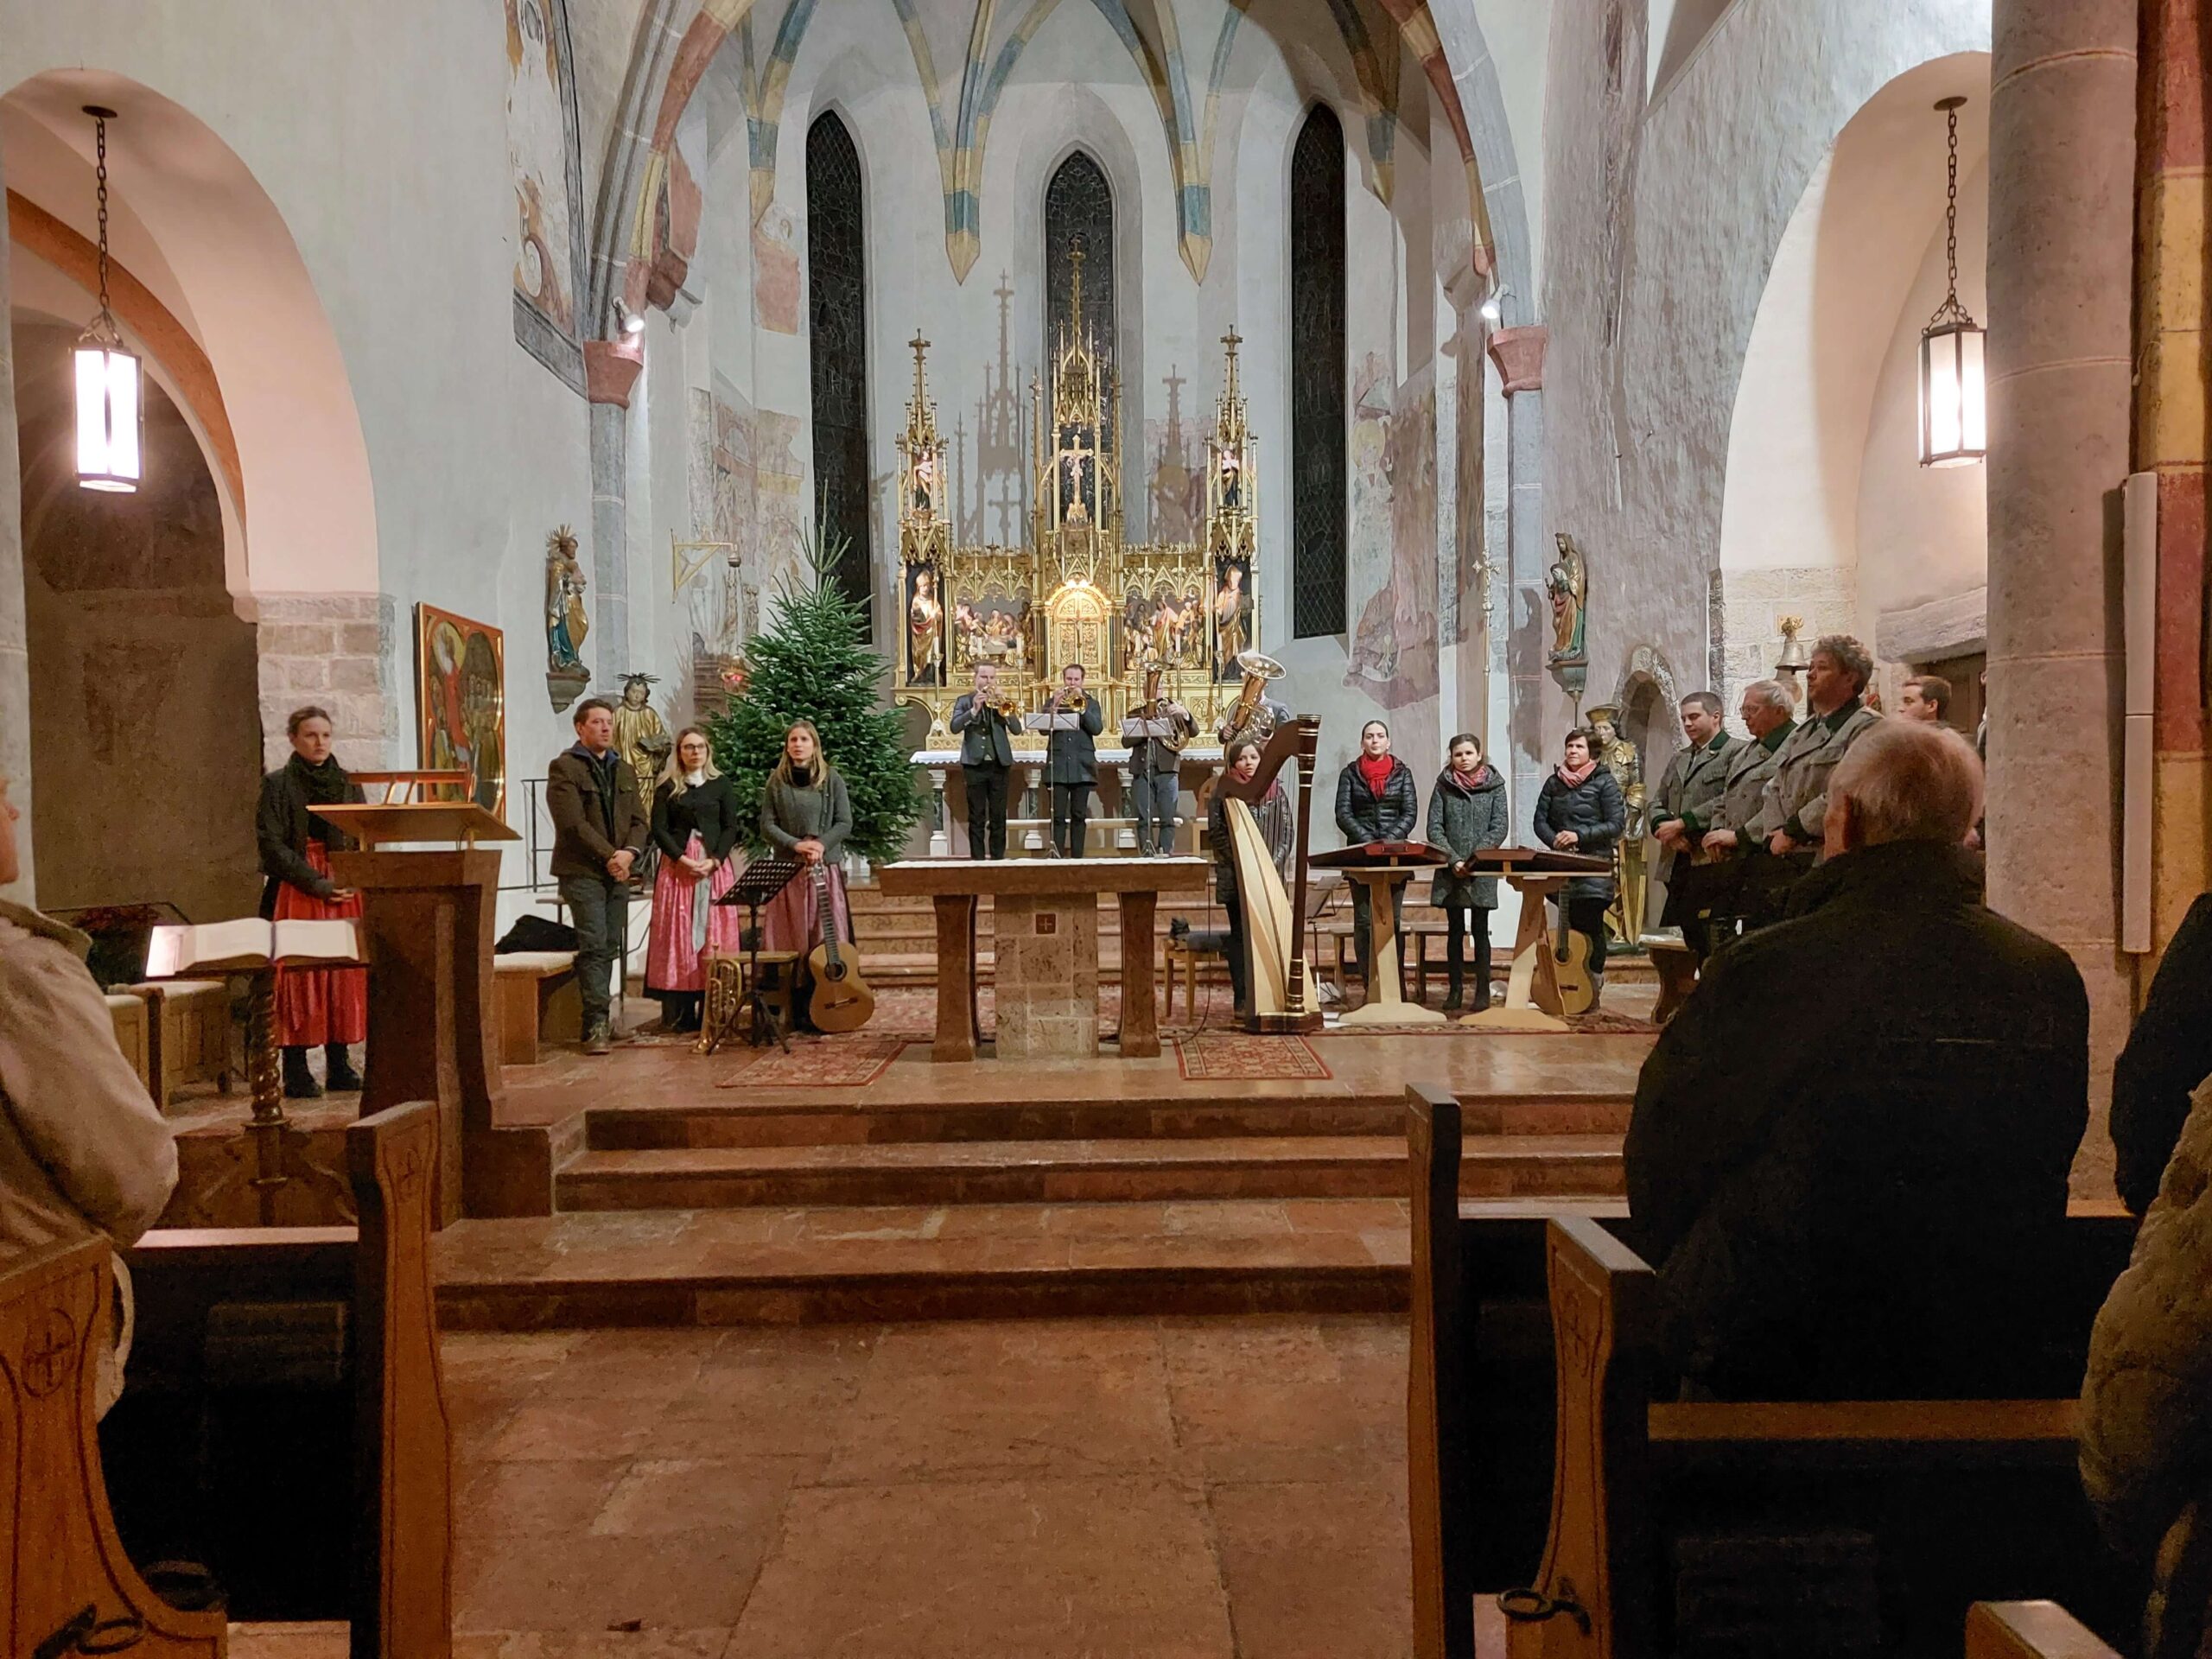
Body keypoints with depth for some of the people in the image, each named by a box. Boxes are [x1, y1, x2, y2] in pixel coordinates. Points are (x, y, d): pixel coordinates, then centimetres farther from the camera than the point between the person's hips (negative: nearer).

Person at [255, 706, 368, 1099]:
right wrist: (317, 884, -13)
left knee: (345, 974, 2)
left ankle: (339, 1065, 8)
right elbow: (272, 845, -6)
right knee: (299, 977, -6)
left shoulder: (348, 785, 13)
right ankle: (296, 1072, -3)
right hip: (296, 893, -4)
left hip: (345, 891, 4)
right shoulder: (277, 785, 0)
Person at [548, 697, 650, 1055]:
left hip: (618, 873, 6)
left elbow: (640, 821, 12)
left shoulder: (625, 771, 18)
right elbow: (573, 823, -13)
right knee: (594, 945, -12)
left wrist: (629, 852, -7)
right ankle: (597, 1024, -11)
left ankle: (598, 1020, 14)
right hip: (581, 871, -6)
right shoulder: (564, 768, -3)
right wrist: (609, 856, -15)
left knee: (610, 947, 6)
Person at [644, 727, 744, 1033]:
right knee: (678, 934, -4)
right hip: (676, 866, 0)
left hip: (716, 866, 1)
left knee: (714, 935, -3)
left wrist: (714, 861, -10)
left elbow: (731, 827, 4)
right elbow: (659, 828, 1)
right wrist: (683, 859, -12)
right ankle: (679, 1013, -4)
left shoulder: (722, 785, 9)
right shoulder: (667, 787, 8)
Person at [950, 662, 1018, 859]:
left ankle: (998, 858, 7)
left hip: (999, 764, 2)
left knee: (999, 817, 2)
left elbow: (1016, 728, -2)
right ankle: (977, 858, 3)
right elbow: (955, 727, -9)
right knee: (976, 817, 0)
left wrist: (999, 704, -11)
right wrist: (974, 709, -20)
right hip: (974, 764, -2)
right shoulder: (964, 701, 6)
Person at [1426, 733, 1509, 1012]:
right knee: (1455, 931, 7)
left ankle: (1483, 990, 8)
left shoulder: (1494, 784, 2)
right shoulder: (1443, 785, 4)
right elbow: (1434, 827, 0)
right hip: (1450, 872, 1)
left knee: (1480, 929, 2)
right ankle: (1455, 989, 13)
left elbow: (1500, 827, -3)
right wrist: (1454, 860, -11)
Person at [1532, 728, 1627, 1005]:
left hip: (1594, 863, -4)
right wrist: (1554, 840, -8)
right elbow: (1540, 821, 11)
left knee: (1591, 926, -7)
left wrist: (1579, 835, -15)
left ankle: (1594, 987, 2)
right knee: (1571, 925, 6)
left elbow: (1616, 824, -7)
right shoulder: (1554, 783, 11)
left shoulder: (1604, 782, -1)